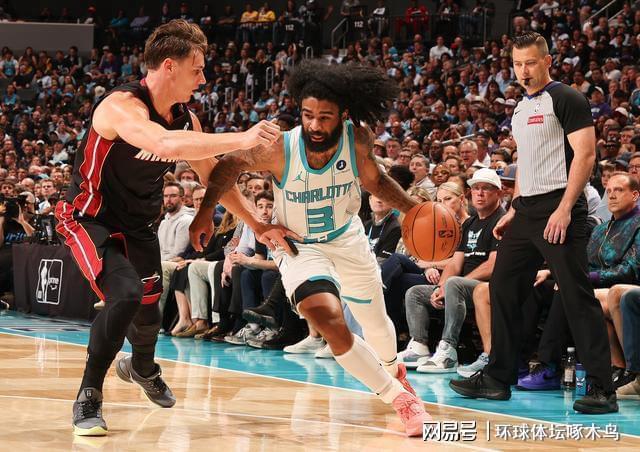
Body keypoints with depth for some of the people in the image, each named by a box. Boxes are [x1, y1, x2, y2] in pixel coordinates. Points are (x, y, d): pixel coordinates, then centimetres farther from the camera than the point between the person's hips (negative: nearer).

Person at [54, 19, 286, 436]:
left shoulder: (185, 118, -5)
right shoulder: (122, 106, -30)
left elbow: (213, 176, 9)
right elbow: (166, 144, -49)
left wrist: (257, 224, 6)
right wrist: (242, 139, -51)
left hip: (139, 225, 7)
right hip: (90, 218, -7)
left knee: (148, 312, 16)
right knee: (125, 296, -28)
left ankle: (142, 368, 53)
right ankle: (89, 397, -10)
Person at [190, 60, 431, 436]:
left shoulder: (359, 140, -23)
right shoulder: (280, 150, -31)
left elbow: (374, 180, -2)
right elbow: (231, 165, -12)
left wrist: (414, 209, -13)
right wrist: (206, 212, -14)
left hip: (348, 238, 3)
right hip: (299, 246, -3)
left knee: (376, 323, 22)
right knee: (332, 324, -26)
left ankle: (393, 370, 58)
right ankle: (400, 398, -9)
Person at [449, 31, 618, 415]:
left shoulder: (566, 99, -7)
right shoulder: (522, 108, 19)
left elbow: (585, 154, -15)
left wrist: (564, 209, -21)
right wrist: (514, 210, 20)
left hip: (558, 209, -9)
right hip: (527, 210, 9)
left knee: (577, 296, -11)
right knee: (503, 289, 10)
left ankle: (602, 390, -10)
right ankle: (498, 378, 19)